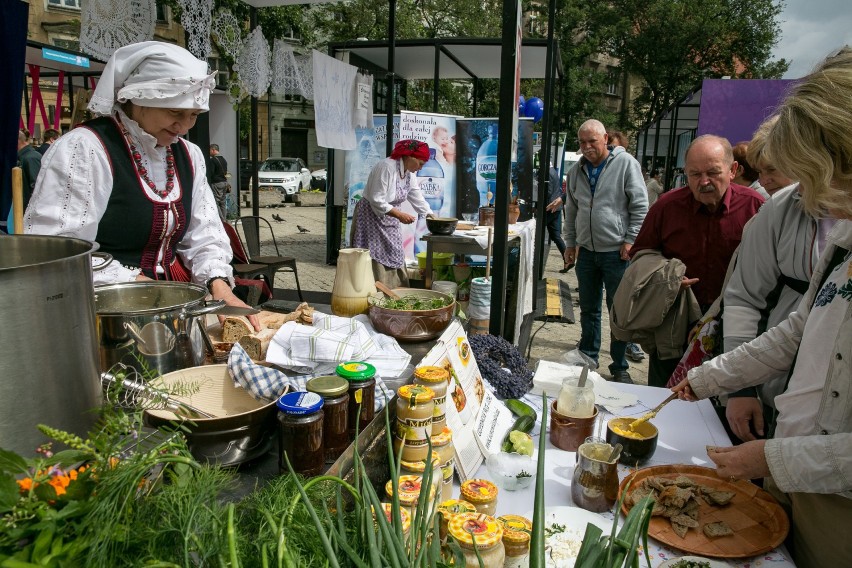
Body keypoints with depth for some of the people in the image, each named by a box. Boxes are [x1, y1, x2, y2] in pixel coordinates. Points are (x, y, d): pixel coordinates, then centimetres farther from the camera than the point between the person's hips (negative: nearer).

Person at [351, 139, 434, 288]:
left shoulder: (410, 173, 4)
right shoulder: (386, 167, -23)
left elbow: (418, 199, 8)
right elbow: (377, 201, -26)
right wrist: (399, 215, -28)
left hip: (389, 221, 9)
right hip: (372, 218, -9)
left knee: (395, 262, 9)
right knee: (376, 264, -9)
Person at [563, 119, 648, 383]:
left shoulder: (626, 163, -5)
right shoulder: (576, 171, 11)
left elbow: (640, 206, -7)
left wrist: (631, 241, -12)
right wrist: (570, 243, 15)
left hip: (617, 252, -5)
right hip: (586, 251, 5)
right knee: (588, 309, 14)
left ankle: (620, 367, 13)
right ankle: (588, 359, 28)